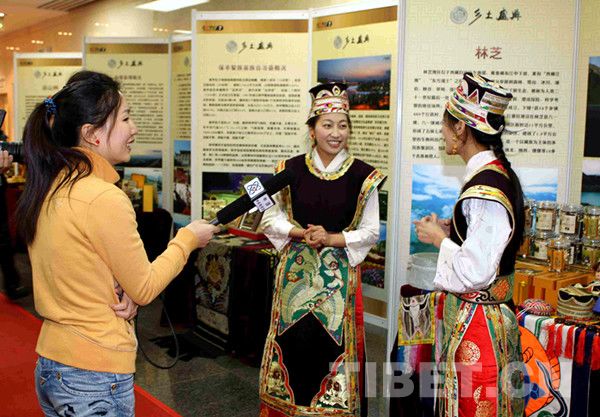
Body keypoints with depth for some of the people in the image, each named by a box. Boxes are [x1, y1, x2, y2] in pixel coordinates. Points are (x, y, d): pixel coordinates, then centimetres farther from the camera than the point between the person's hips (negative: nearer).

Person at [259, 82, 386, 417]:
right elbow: (270, 218, 4)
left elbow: (371, 231, -1)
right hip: (296, 270, 1)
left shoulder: (363, 176, -4)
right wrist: (300, 233, -13)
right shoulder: (291, 170, 0)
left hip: (340, 273, -1)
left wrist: (332, 238, -15)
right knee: (294, 340, 5)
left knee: (333, 341, 2)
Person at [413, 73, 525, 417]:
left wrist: (439, 239, -12)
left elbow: (474, 273, -25)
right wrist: (449, 230, 6)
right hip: (492, 314, 9)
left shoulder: (485, 191, -25)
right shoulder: (501, 175, 5)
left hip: (477, 323, -9)